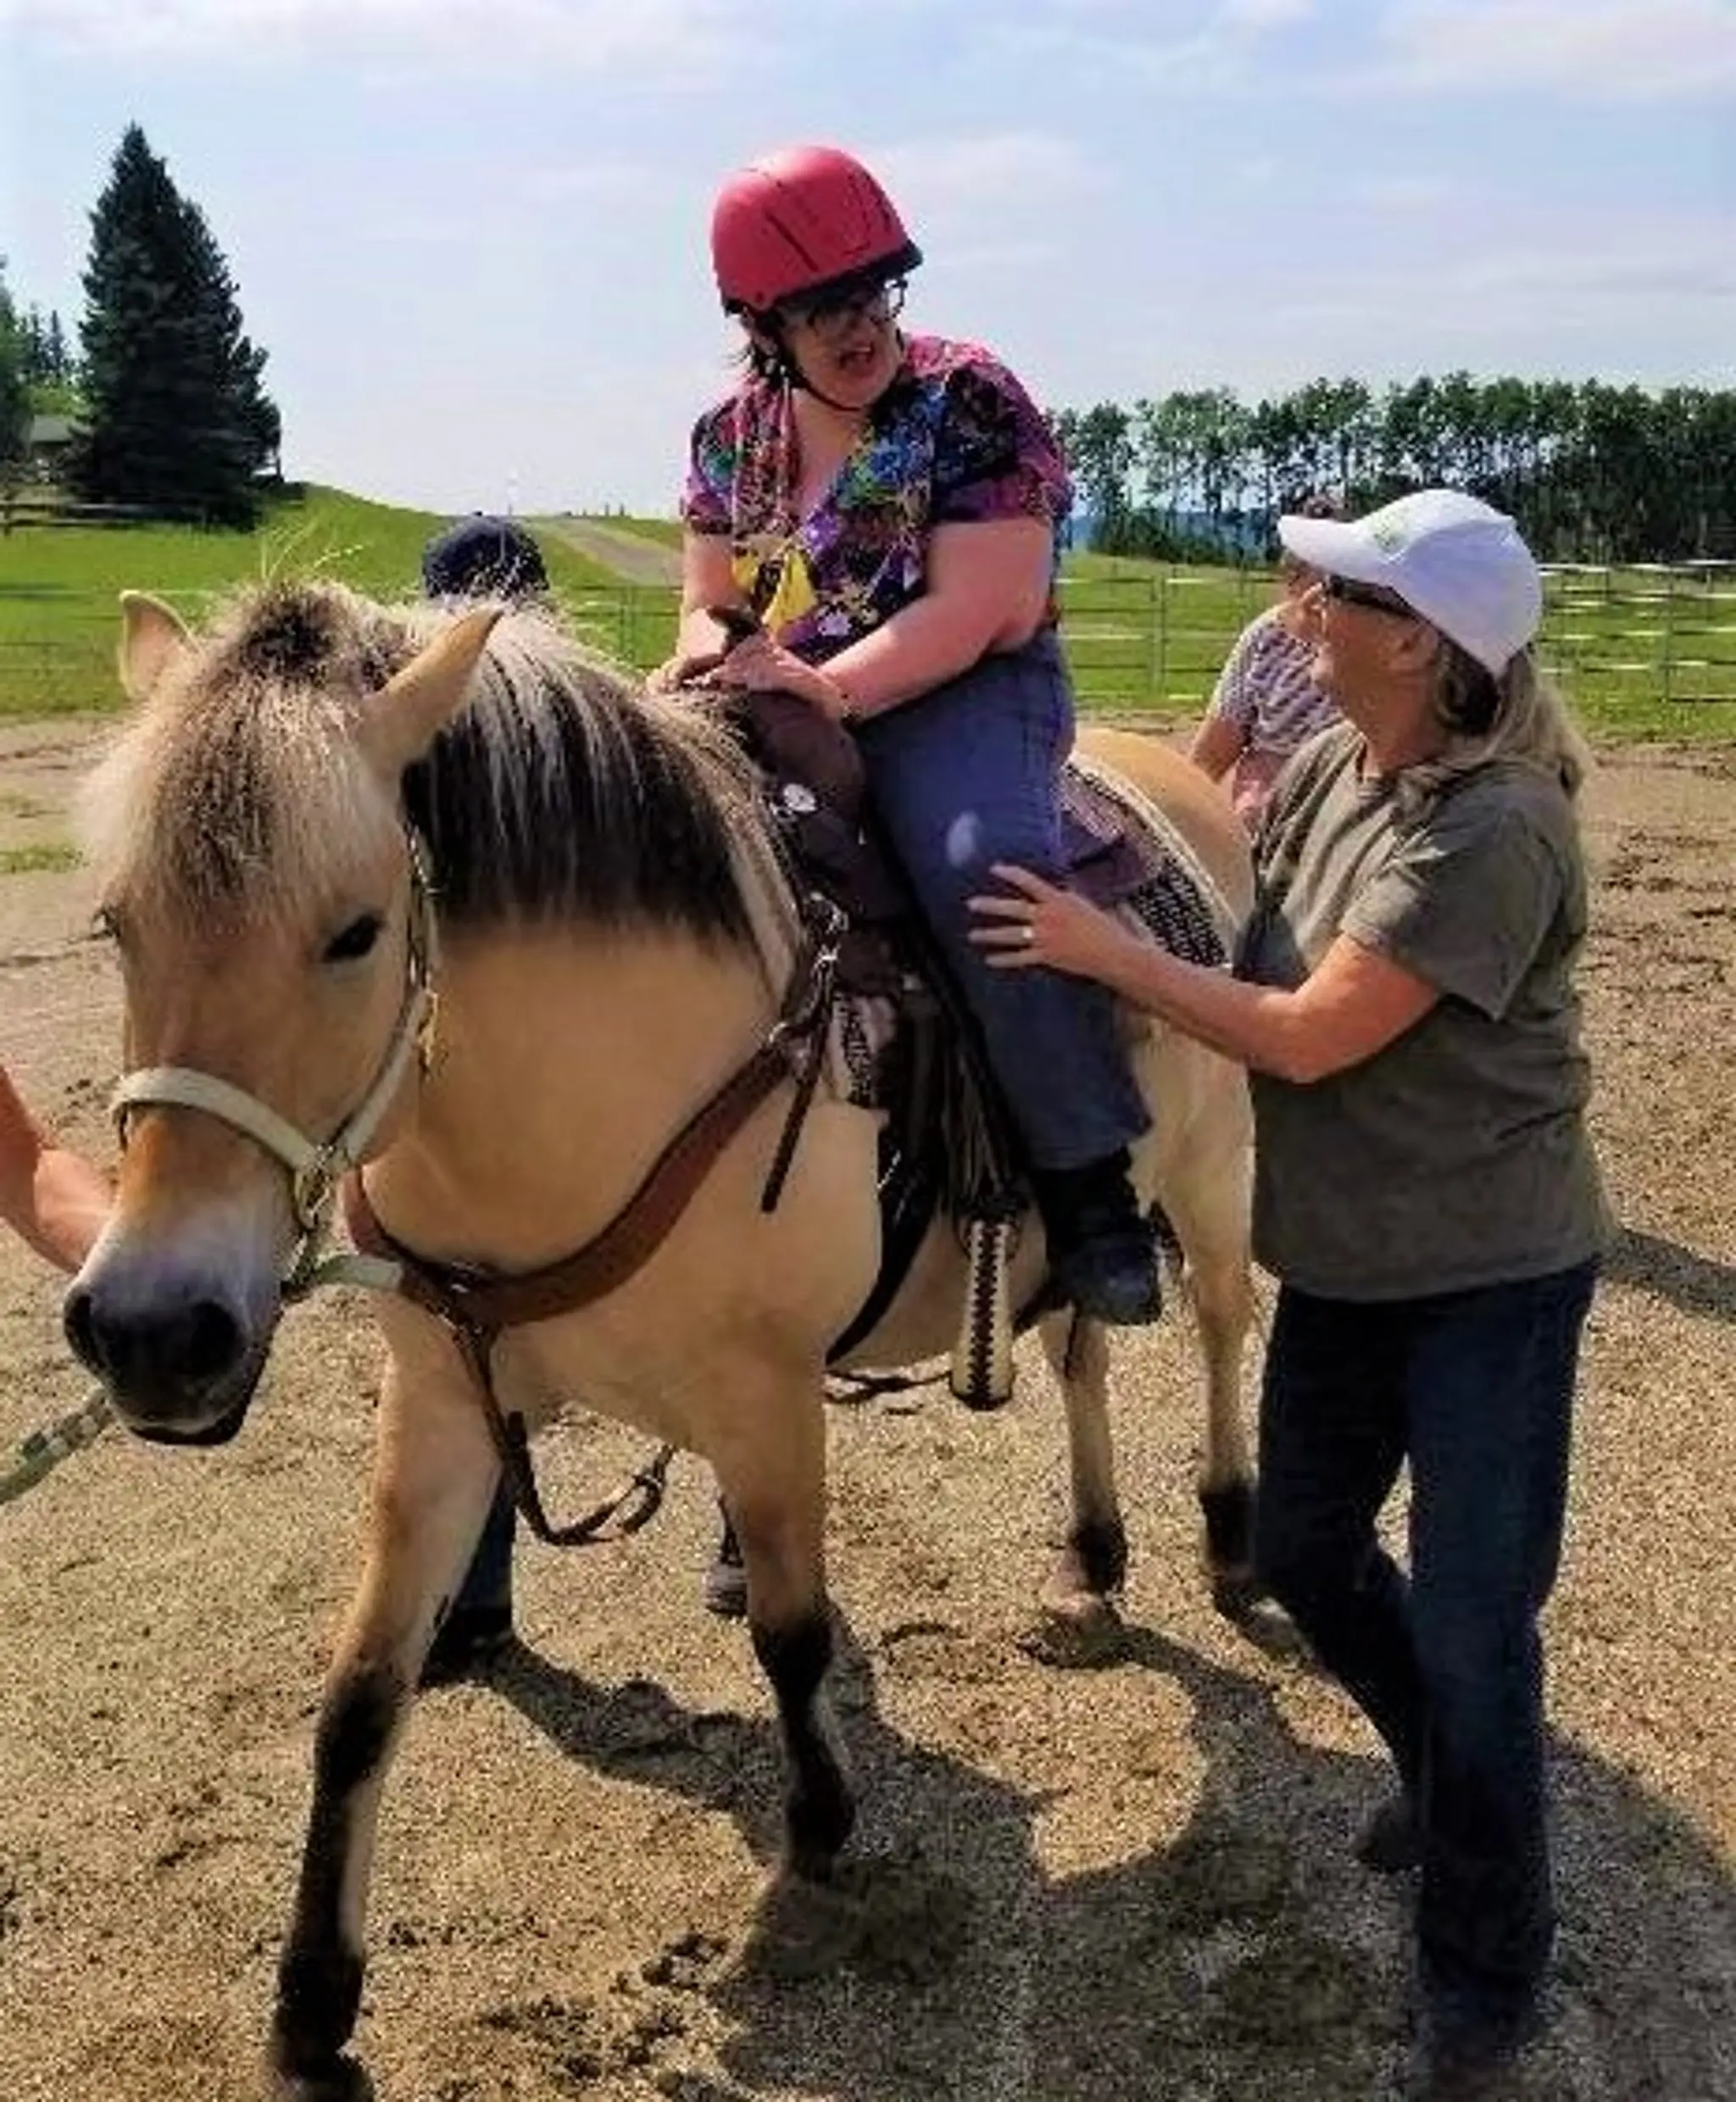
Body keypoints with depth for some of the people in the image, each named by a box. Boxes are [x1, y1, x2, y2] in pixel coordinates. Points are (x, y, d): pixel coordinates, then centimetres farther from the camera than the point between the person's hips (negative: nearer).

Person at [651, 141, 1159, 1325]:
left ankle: (1089, 1183, -22)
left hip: (960, 695, -6)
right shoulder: (732, 436, 10)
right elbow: (709, 601, 14)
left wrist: (823, 688, -25)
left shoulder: (969, 403, -6)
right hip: (780, 706, 6)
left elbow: (972, 612, -15)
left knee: (984, 866, -34)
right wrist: (709, 652, -11)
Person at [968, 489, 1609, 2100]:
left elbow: (1308, 1039, -25)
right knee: (1303, 1551, 19)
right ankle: (1452, 1775, 47)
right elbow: (1240, 900, 12)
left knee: (1468, 1630, 1)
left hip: (1488, 1281, -8)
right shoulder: (1326, 771, -2)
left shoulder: (1494, 830, -26)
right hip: (1340, 1259, 8)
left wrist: (1102, 951, -18)